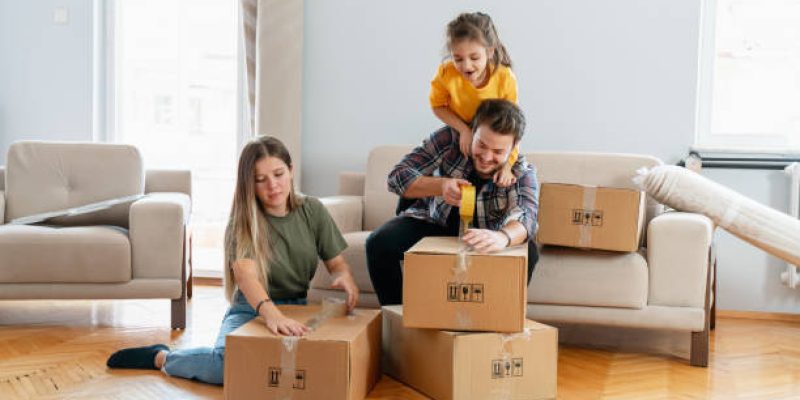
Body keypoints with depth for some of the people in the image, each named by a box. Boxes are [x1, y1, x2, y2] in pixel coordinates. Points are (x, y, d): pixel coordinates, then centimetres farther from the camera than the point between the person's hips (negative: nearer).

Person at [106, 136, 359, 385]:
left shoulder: (312, 210, 2)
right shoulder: (242, 222, -9)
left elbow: (337, 263, 7)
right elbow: (246, 273, -27)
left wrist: (345, 277, -19)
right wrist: (271, 313, -48)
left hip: (299, 309, 4)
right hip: (251, 309, -4)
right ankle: (161, 357, -3)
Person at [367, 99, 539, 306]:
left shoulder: (522, 173, -19)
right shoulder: (450, 139, -18)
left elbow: (525, 219, -39)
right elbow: (398, 177, -19)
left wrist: (502, 237, -64)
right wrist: (441, 186, -40)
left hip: (479, 236, 0)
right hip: (431, 222, 0)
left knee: (528, 253, -28)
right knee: (379, 243, -26)